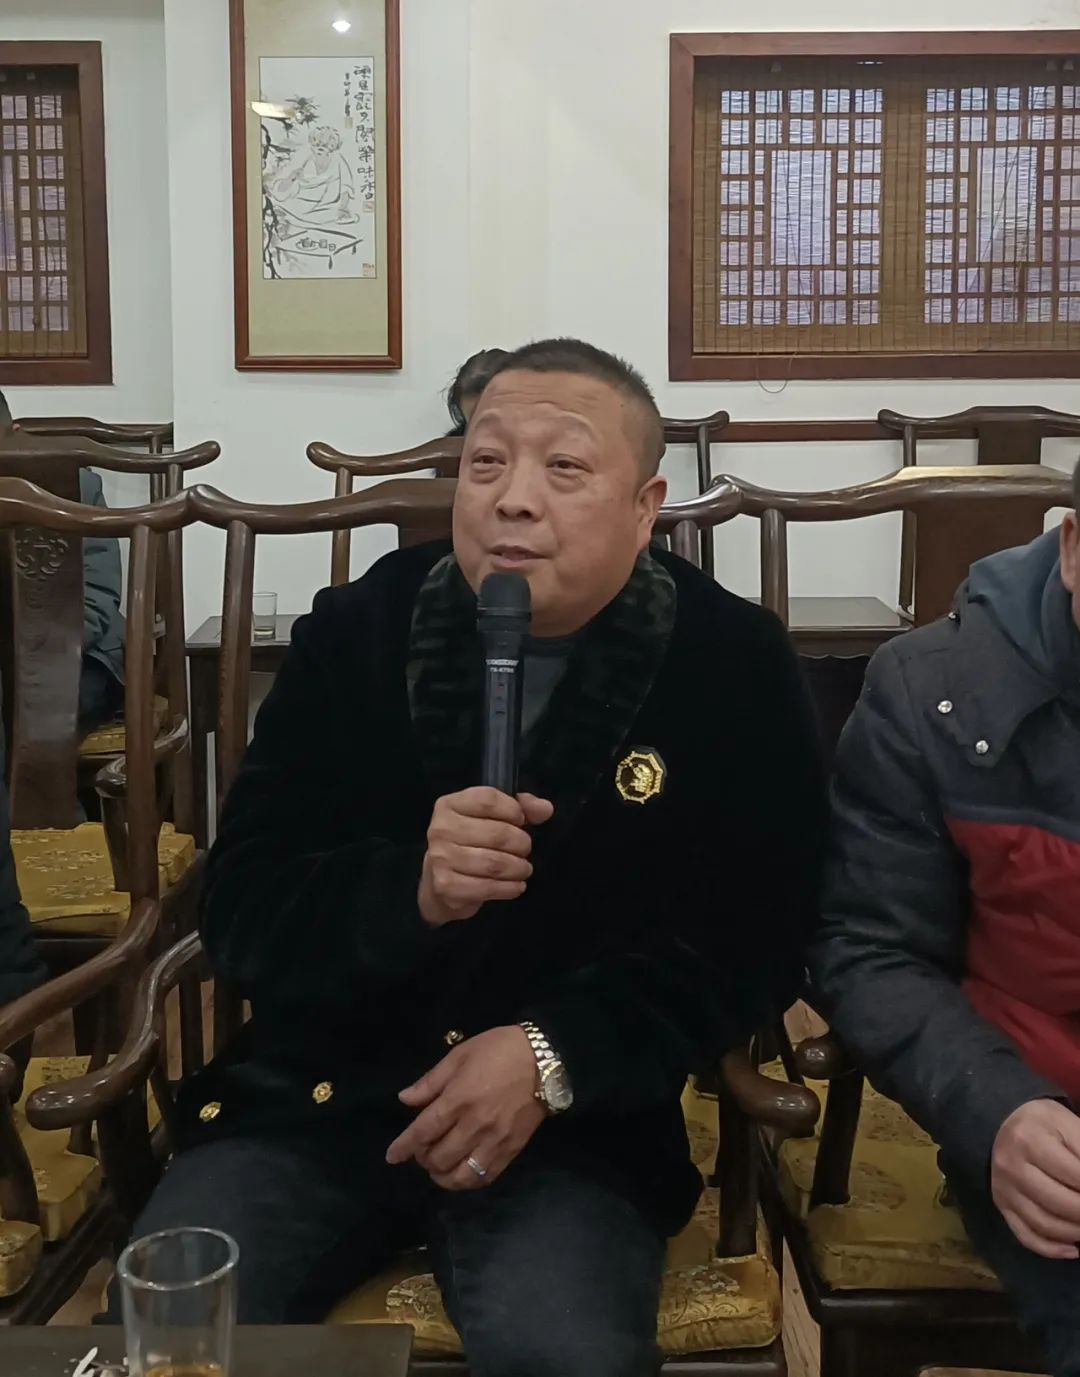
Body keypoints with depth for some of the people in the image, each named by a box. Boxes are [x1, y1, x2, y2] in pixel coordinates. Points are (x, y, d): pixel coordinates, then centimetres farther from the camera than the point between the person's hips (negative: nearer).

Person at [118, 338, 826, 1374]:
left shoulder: (735, 667, -3)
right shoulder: (352, 633, 1)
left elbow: (754, 940, -3)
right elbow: (237, 912, -3)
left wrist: (555, 1056, -18)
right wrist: (409, 891, -24)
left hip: (575, 1115, -1)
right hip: (315, 1091, 2)